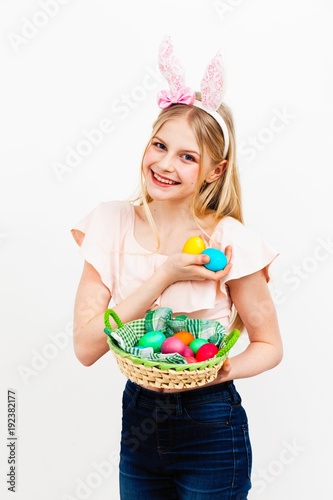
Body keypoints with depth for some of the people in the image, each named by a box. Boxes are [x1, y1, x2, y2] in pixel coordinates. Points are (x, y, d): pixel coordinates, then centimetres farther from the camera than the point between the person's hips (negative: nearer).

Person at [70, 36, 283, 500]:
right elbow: (85, 347, -15)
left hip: (210, 430, -3)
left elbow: (269, 346, -5)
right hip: (138, 416, 3)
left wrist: (219, 371, -25)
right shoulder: (112, 223, -9)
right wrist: (163, 276, -23)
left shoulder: (228, 240, -16)